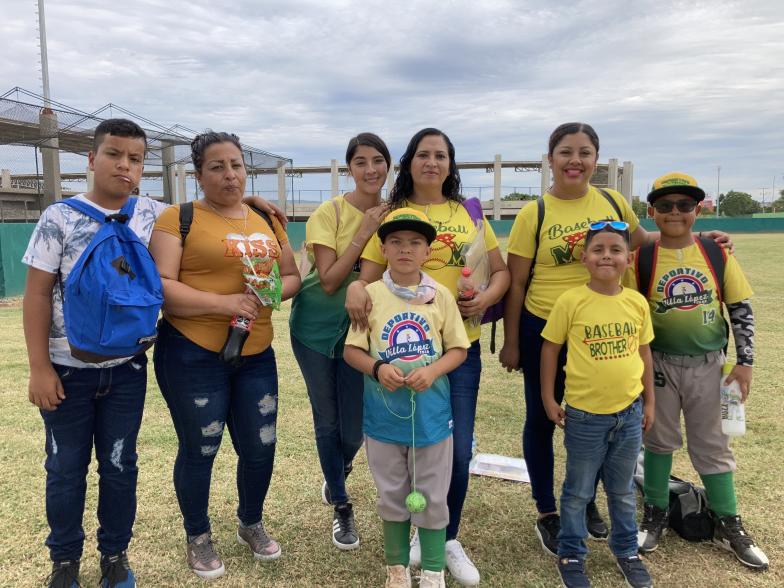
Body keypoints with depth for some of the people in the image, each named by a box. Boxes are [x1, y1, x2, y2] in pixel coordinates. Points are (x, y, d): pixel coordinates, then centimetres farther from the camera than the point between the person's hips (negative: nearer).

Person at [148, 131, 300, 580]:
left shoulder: (267, 220, 11)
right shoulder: (179, 219, -6)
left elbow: (293, 277, 14)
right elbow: (160, 287, -15)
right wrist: (222, 302, -23)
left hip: (257, 355, 5)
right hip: (193, 355, -4)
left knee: (260, 447, 11)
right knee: (199, 450, 9)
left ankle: (252, 524, 39)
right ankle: (199, 537, 34)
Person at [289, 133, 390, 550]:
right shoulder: (330, 213, -14)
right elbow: (329, 281, -19)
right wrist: (363, 233, -23)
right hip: (317, 327, -2)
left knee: (356, 427, 5)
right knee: (327, 421, 9)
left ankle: (337, 475, 41)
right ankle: (341, 506, 31)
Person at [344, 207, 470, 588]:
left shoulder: (440, 295, -4)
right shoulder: (371, 295, -4)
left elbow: (458, 349, 1)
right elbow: (352, 350, -1)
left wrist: (432, 371, -17)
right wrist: (377, 369, -20)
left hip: (431, 413, 0)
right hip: (383, 414, 0)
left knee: (432, 497, 11)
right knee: (392, 495, 15)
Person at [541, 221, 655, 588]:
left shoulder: (637, 302, -2)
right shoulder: (570, 301, -12)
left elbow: (644, 352, 9)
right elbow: (550, 348, -4)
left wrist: (649, 401, 12)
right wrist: (548, 398, -4)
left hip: (629, 414, 3)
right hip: (584, 415, -3)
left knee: (623, 491, 21)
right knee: (578, 492, 13)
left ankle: (626, 551, 41)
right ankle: (570, 555, 32)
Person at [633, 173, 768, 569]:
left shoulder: (716, 253, -3)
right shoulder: (643, 257, -8)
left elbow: (741, 308, 1)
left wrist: (744, 360, -2)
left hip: (707, 364, 1)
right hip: (660, 364, -1)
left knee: (712, 443, 12)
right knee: (659, 440, 13)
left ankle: (728, 525, 29)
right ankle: (655, 515, 30)